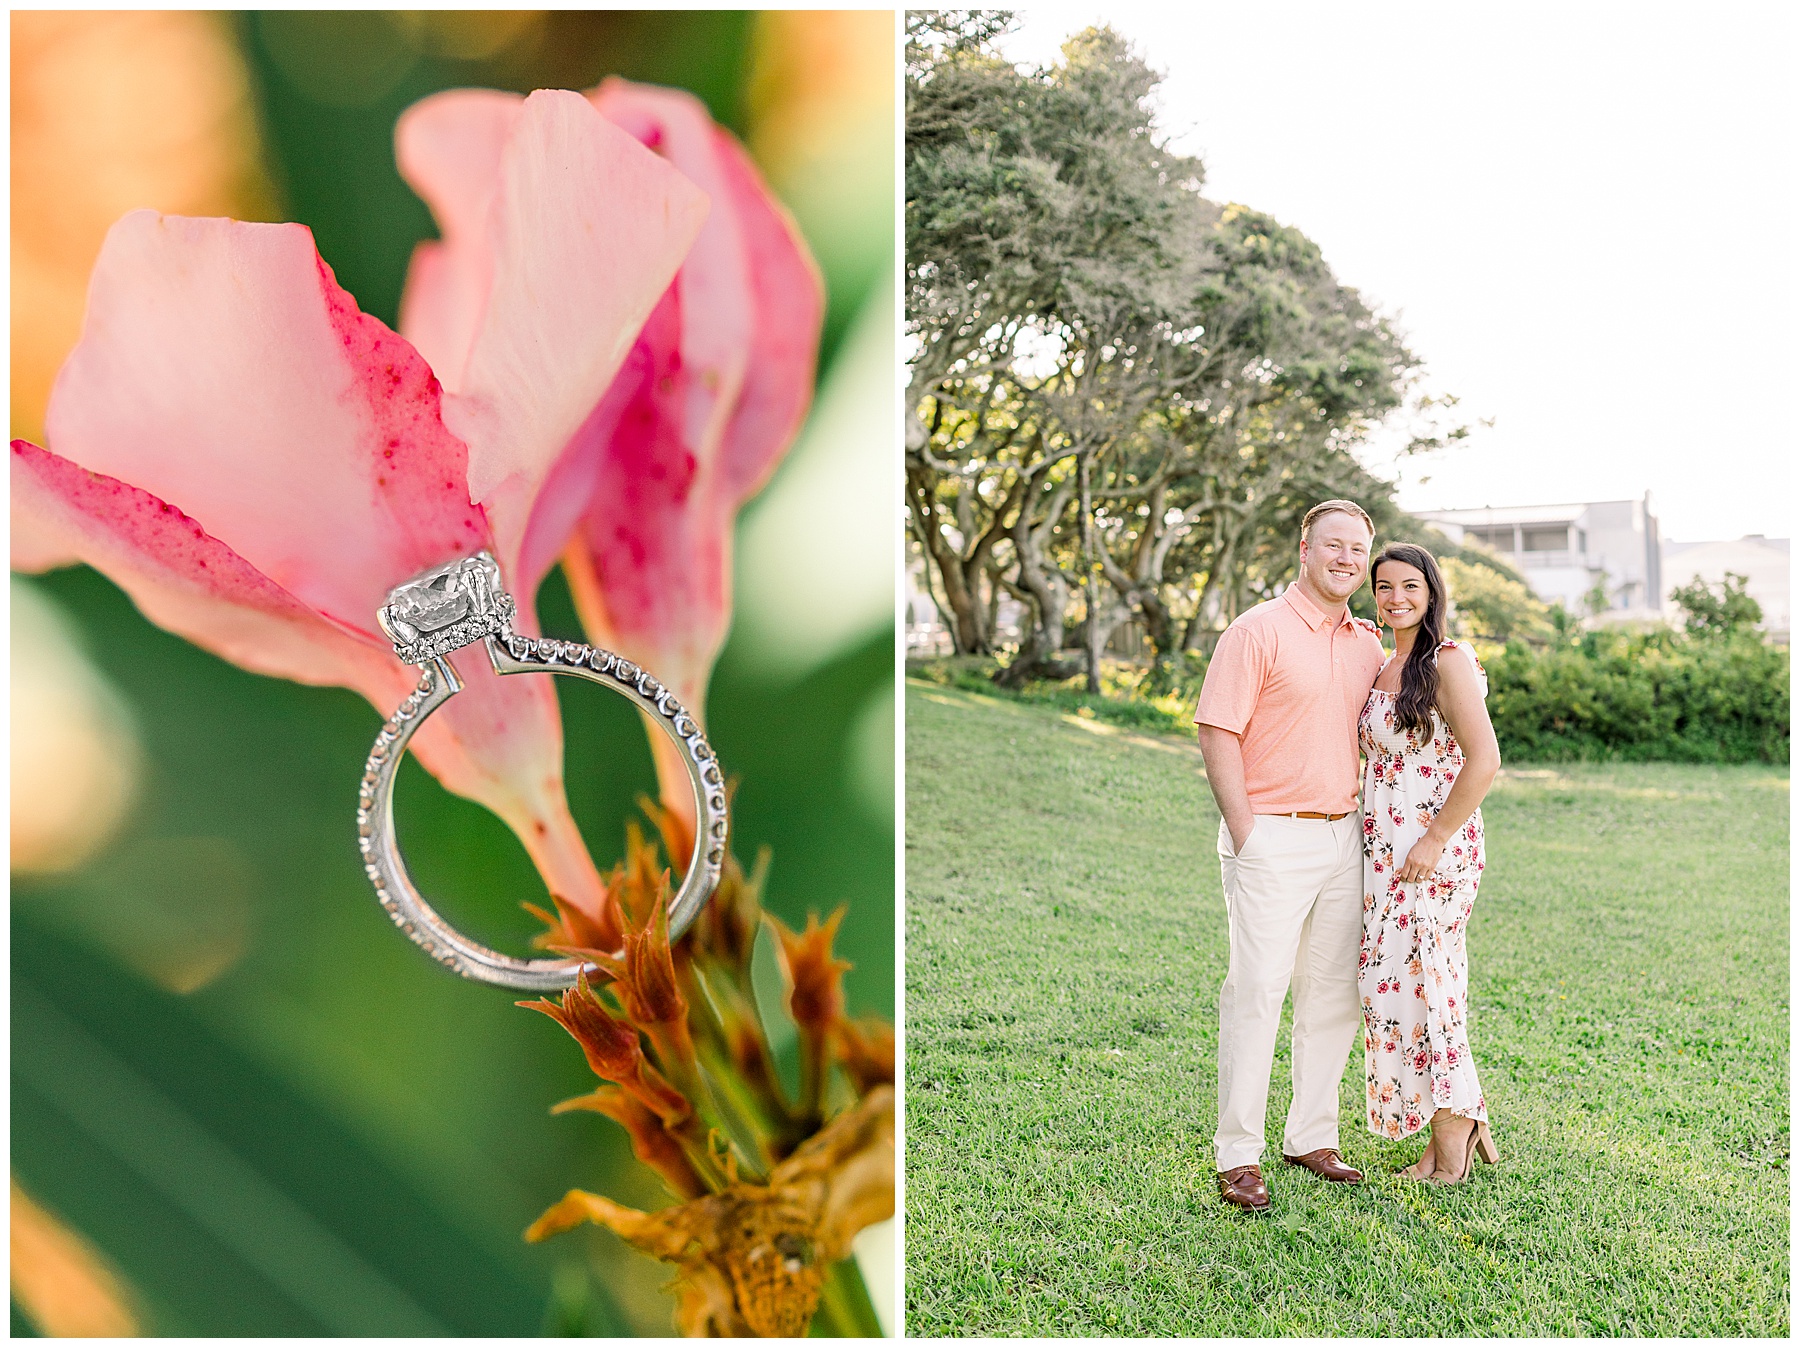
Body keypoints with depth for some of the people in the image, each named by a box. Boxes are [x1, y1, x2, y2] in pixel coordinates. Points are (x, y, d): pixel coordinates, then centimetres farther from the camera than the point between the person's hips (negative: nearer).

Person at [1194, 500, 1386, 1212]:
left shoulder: (1368, 645, 13)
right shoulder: (1257, 632, -7)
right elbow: (1217, 735, -11)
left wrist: (1365, 823, 13)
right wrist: (1245, 833, -15)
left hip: (1344, 837, 7)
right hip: (1273, 838, -7)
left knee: (1335, 992, 11)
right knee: (1257, 991, -6)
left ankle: (1312, 1136, 25)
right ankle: (1238, 1155, 2)